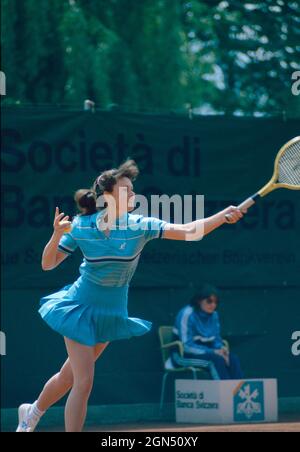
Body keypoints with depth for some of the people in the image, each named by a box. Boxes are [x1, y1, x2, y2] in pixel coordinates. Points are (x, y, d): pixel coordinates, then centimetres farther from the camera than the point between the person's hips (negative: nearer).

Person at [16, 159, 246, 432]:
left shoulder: (139, 226, -13)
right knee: (84, 382, -12)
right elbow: (48, 264, -5)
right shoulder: (80, 226, -13)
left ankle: (32, 413, 44)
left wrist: (224, 216, -38)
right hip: (80, 308, -3)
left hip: (112, 314, 3)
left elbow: (189, 231, -24)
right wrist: (57, 235, -24)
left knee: (71, 376, 17)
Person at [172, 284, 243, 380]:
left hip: (205, 352, 6)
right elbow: (187, 346, -21)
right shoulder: (186, 314, -17)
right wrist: (213, 352, -25)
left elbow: (216, 339, 12)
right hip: (185, 356, -6)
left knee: (233, 359, -21)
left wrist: (222, 348, -13)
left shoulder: (213, 315, 3)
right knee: (217, 359, -32)